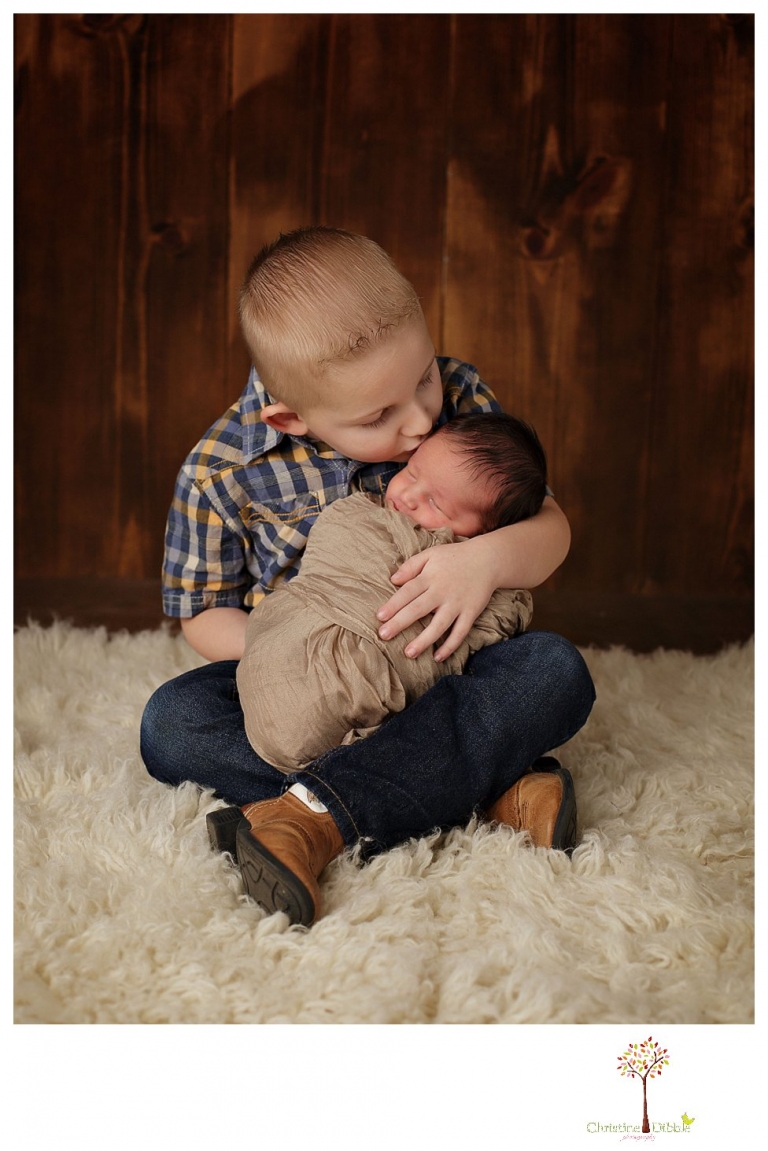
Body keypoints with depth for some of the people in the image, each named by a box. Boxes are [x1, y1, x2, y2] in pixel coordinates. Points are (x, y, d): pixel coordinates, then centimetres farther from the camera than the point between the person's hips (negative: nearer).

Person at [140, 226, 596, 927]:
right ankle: (483, 784, -33)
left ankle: (321, 814, -39)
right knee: (171, 723, -26)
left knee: (556, 671, -28)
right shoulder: (221, 471, -11)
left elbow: (550, 528, -5)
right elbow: (205, 613, 1)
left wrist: (488, 559, -29)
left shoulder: (459, 398, -8)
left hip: (440, 673, 1)